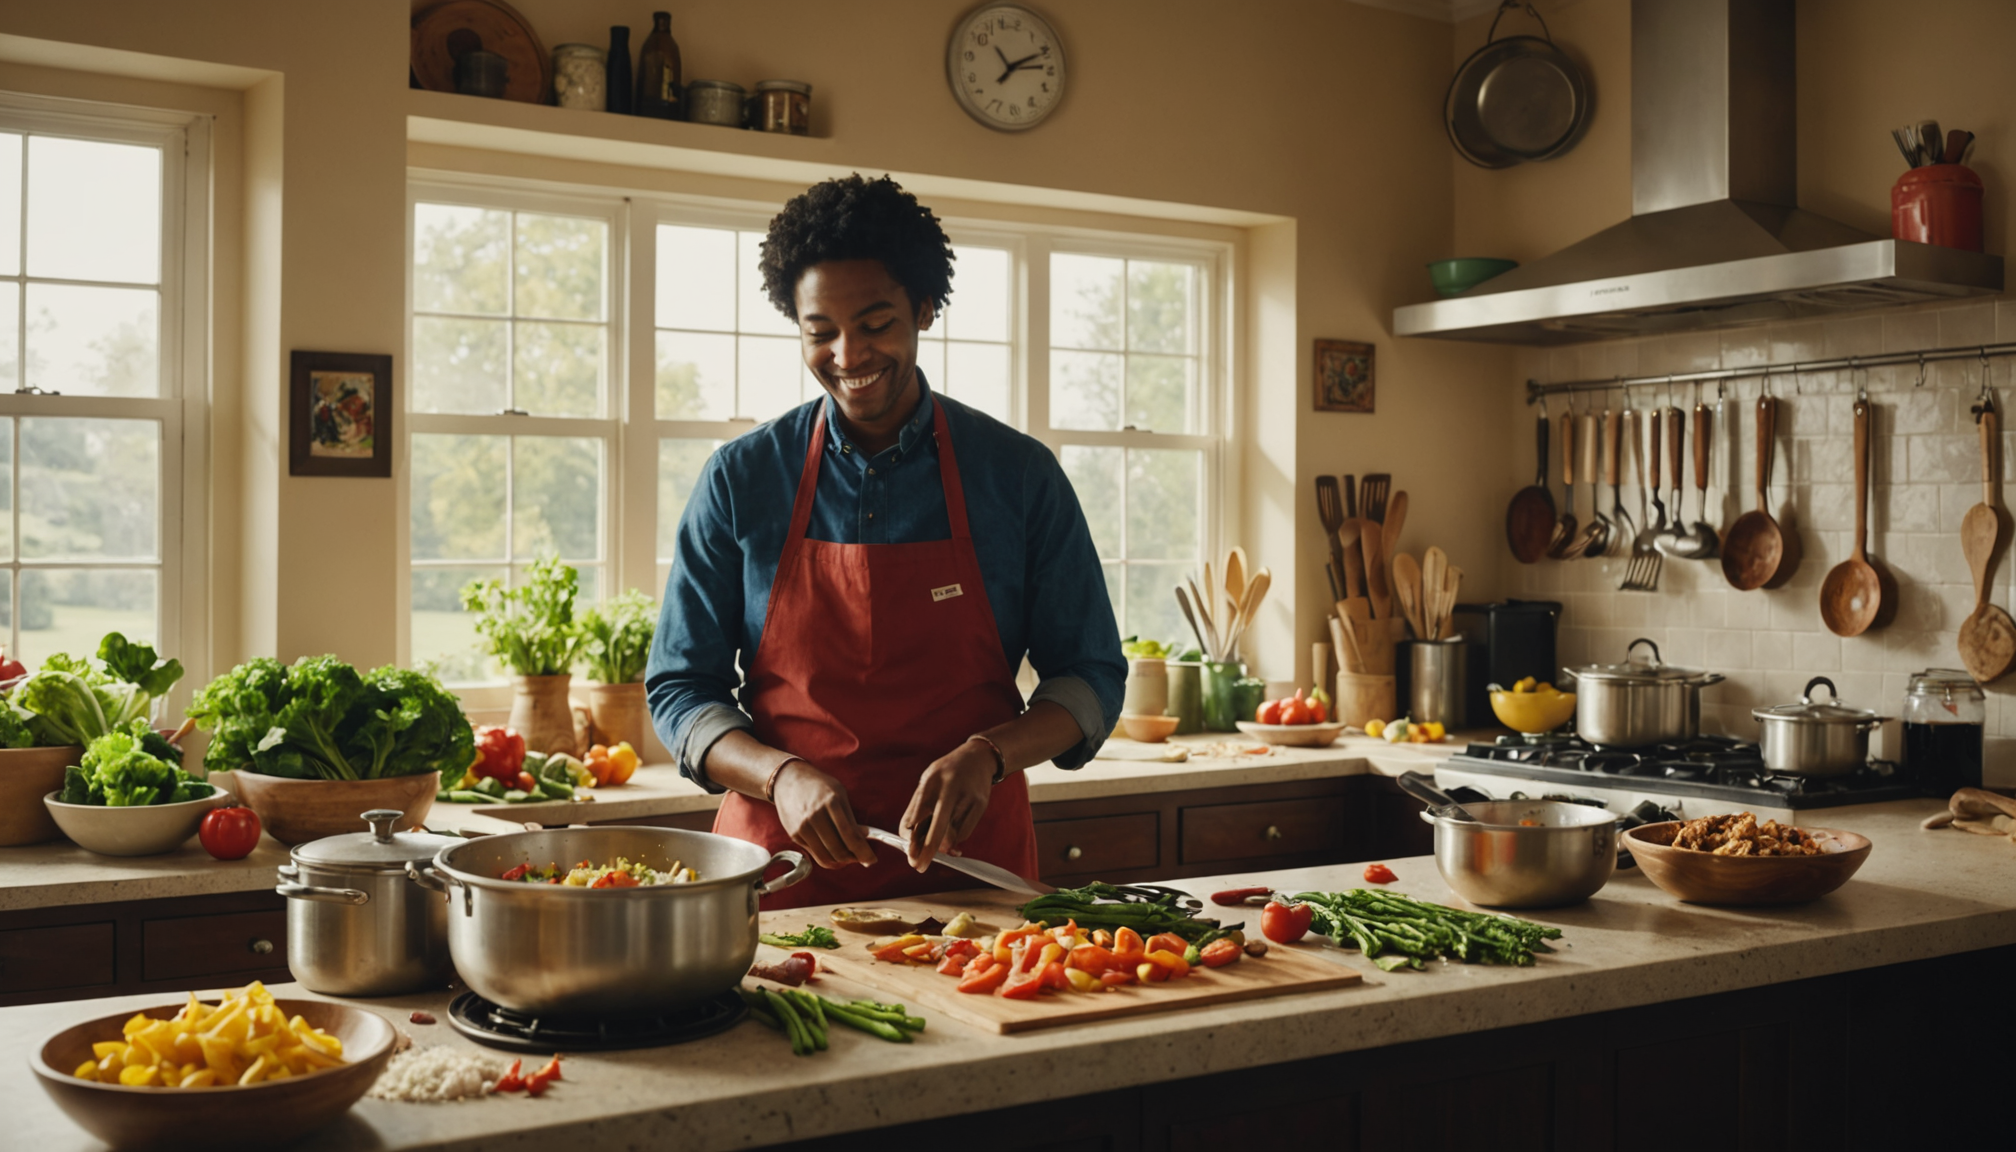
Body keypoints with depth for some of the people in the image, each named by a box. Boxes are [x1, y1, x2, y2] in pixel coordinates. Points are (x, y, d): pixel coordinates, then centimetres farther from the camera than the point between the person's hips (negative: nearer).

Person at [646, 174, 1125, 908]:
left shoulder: (1020, 475, 1)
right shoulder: (739, 481, 1)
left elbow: (1089, 679, 5)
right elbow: (679, 688, 4)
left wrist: (989, 754, -14)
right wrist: (781, 776, -14)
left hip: (969, 861, 0)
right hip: (781, 867, 0)